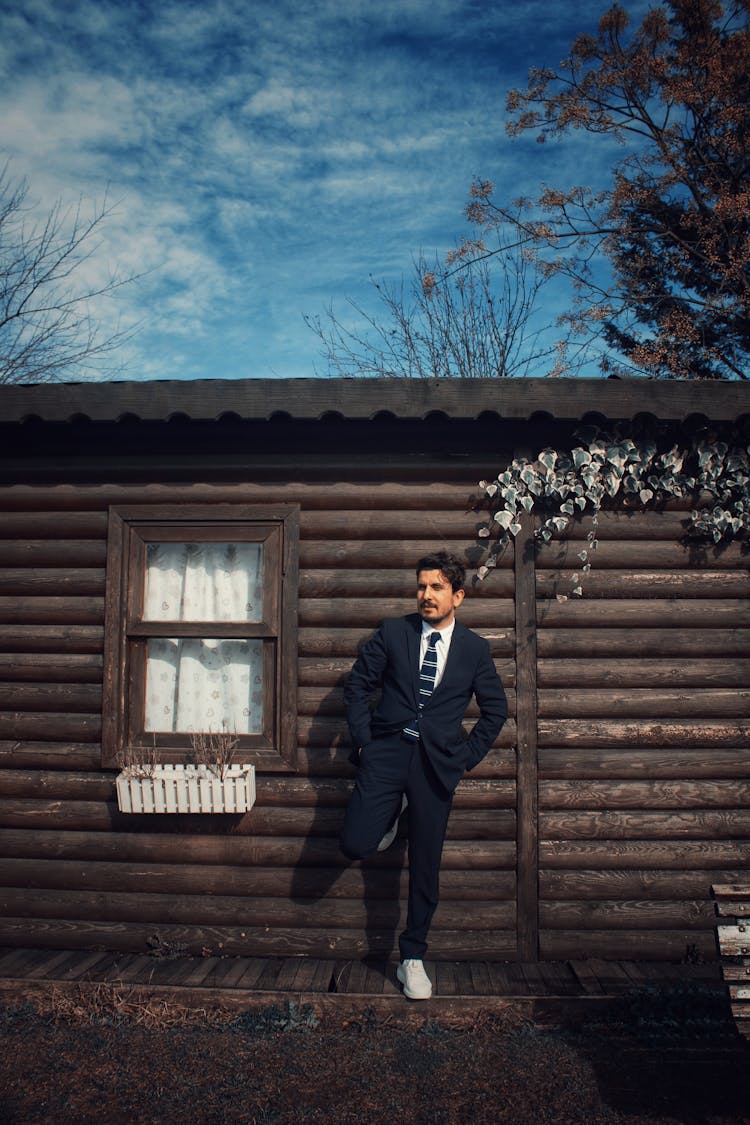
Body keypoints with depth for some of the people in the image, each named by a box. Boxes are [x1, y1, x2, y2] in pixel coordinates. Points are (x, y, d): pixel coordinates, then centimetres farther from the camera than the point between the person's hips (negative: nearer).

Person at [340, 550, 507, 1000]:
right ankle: (391, 814, 22)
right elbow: (358, 685, 7)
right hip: (386, 754, 0)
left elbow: (496, 709, 12)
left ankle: (413, 959, 26)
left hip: (436, 762, 0)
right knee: (355, 844, -12)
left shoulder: (475, 648, 4)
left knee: (425, 868, 7)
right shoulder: (392, 632, 2)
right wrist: (364, 739, -1)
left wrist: (468, 756, 5)